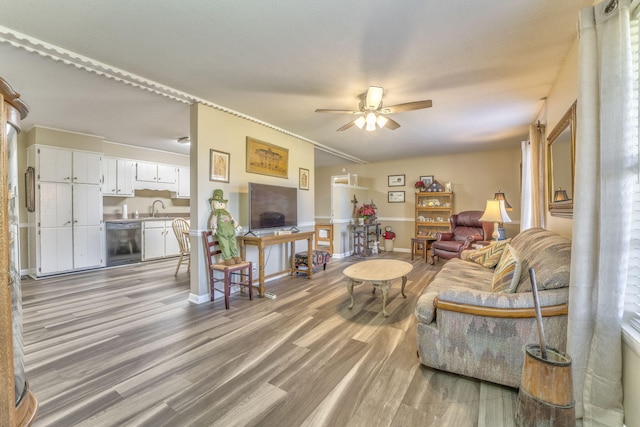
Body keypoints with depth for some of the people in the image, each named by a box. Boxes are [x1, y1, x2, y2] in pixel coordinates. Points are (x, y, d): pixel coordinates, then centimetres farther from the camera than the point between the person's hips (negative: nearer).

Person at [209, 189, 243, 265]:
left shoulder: (226, 212, 22)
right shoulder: (216, 214, 5)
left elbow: (232, 218, 25)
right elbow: (214, 221, -7)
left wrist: (237, 226, 21)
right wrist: (214, 228, -20)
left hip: (231, 231, 6)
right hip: (222, 232, -6)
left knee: (233, 244, 7)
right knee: (225, 245, -6)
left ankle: (235, 256, 16)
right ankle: (227, 258, -3)